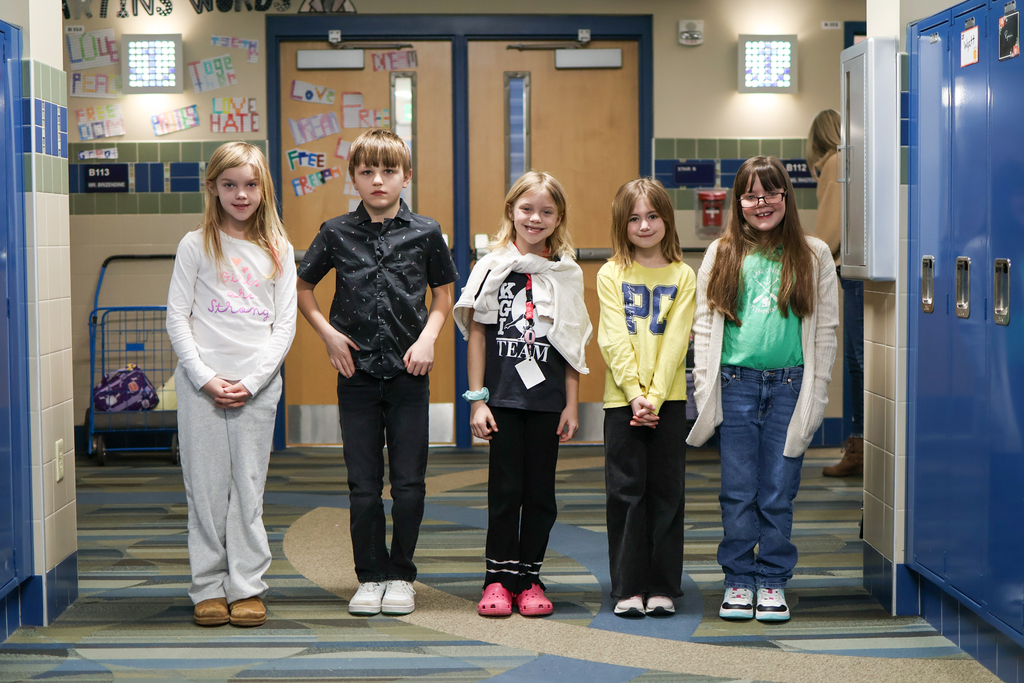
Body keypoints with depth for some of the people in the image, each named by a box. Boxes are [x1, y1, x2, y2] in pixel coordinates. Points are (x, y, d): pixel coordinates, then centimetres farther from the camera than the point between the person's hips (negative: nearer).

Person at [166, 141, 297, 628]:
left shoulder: (278, 250, 8)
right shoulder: (195, 246, 4)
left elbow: (285, 325, 4)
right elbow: (176, 319, 1)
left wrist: (251, 381, -8)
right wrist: (206, 377, -10)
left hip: (258, 383, 1)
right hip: (202, 381, -1)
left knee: (249, 487, 3)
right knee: (206, 486, 2)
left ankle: (247, 587, 11)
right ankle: (209, 588, 10)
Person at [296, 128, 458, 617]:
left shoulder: (425, 233, 0)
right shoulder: (336, 234, 1)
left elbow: (443, 294, 11)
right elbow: (302, 288, 13)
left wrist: (428, 338, -4)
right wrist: (328, 332, 0)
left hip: (409, 374, 0)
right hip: (357, 373, 0)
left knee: (409, 483, 2)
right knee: (363, 485, 4)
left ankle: (401, 575, 16)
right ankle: (370, 577, 16)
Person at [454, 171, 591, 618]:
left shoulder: (567, 273, 5)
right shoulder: (492, 267, 1)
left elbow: (573, 346, 7)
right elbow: (476, 334, 1)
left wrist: (572, 404, 3)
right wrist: (477, 400, -3)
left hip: (547, 398, 2)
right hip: (503, 396, -1)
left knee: (540, 490, 6)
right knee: (505, 487, 1)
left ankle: (530, 578, 15)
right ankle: (498, 578, 11)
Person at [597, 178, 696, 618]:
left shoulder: (682, 276, 5)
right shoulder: (610, 275, 4)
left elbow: (675, 342, -4)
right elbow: (614, 341, -4)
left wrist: (655, 397, -14)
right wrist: (634, 396, -15)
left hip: (669, 399, 1)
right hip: (622, 398, 0)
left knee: (666, 492, 3)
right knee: (626, 492, 1)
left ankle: (663, 589, 11)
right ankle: (628, 589, 8)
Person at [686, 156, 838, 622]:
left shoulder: (813, 256, 6)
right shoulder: (721, 255, 8)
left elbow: (825, 330, 6)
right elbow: (704, 325, 7)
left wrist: (815, 392, 0)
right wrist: (705, 388, 0)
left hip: (789, 385, -1)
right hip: (735, 385, 1)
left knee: (778, 492, 3)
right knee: (738, 492, 4)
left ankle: (773, 581, 15)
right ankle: (738, 580, 16)